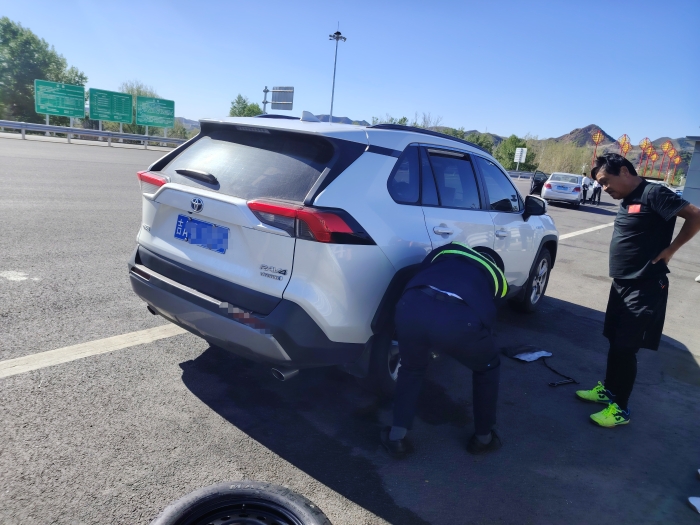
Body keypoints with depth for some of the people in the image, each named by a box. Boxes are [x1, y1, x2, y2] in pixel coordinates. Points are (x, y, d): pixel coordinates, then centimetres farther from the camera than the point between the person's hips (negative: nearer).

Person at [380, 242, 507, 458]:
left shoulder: (446, 251, 38)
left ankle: (396, 438, 35)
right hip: (459, 320, -1)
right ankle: (483, 438, 45)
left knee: (412, 369, 35)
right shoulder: (496, 278, 36)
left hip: (412, 308, 2)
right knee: (487, 369, 33)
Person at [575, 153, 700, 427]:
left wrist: (669, 250, -14)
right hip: (622, 284, 8)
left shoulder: (653, 194, -16)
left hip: (645, 288, -8)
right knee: (615, 343, 18)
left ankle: (620, 408, 12)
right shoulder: (627, 200, 10)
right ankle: (608, 389, 34)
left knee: (625, 348, -1)